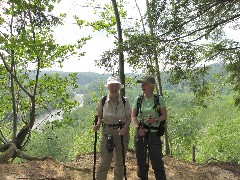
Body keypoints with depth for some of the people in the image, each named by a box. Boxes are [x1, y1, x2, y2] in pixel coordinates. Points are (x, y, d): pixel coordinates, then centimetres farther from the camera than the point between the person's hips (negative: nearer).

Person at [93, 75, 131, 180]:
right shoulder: (103, 100, -5)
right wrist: (97, 125, -13)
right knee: (104, 161, -2)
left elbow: (129, 118, -3)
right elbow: (100, 116, 6)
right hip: (106, 132, 0)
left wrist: (125, 129, -20)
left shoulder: (125, 101, -7)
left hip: (122, 133, 0)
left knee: (120, 161, 13)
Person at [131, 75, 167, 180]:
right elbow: (133, 116, 3)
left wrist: (155, 120, -19)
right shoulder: (138, 99, 3)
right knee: (141, 160, 10)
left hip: (154, 133, -2)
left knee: (157, 160, -1)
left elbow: (164, 116, 0)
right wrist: (138, 127, -14)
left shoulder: (159, 99, -2)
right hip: (140, 133, 2)